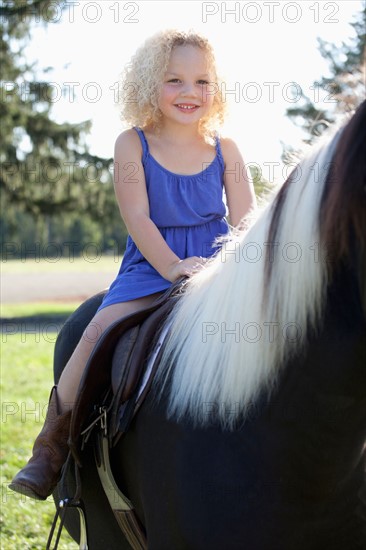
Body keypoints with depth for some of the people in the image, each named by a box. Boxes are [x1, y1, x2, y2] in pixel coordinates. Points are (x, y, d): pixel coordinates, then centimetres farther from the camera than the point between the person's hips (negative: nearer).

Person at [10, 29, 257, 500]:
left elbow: (246, 221, 4)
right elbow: (137, 218, -7)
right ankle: (52, 443, -8)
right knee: (103, 329, -24)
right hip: (150, 268, -1)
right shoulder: (132, 145, 2)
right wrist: (173, 266, -21)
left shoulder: (224, 150, 7)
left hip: (216, 267, 2)